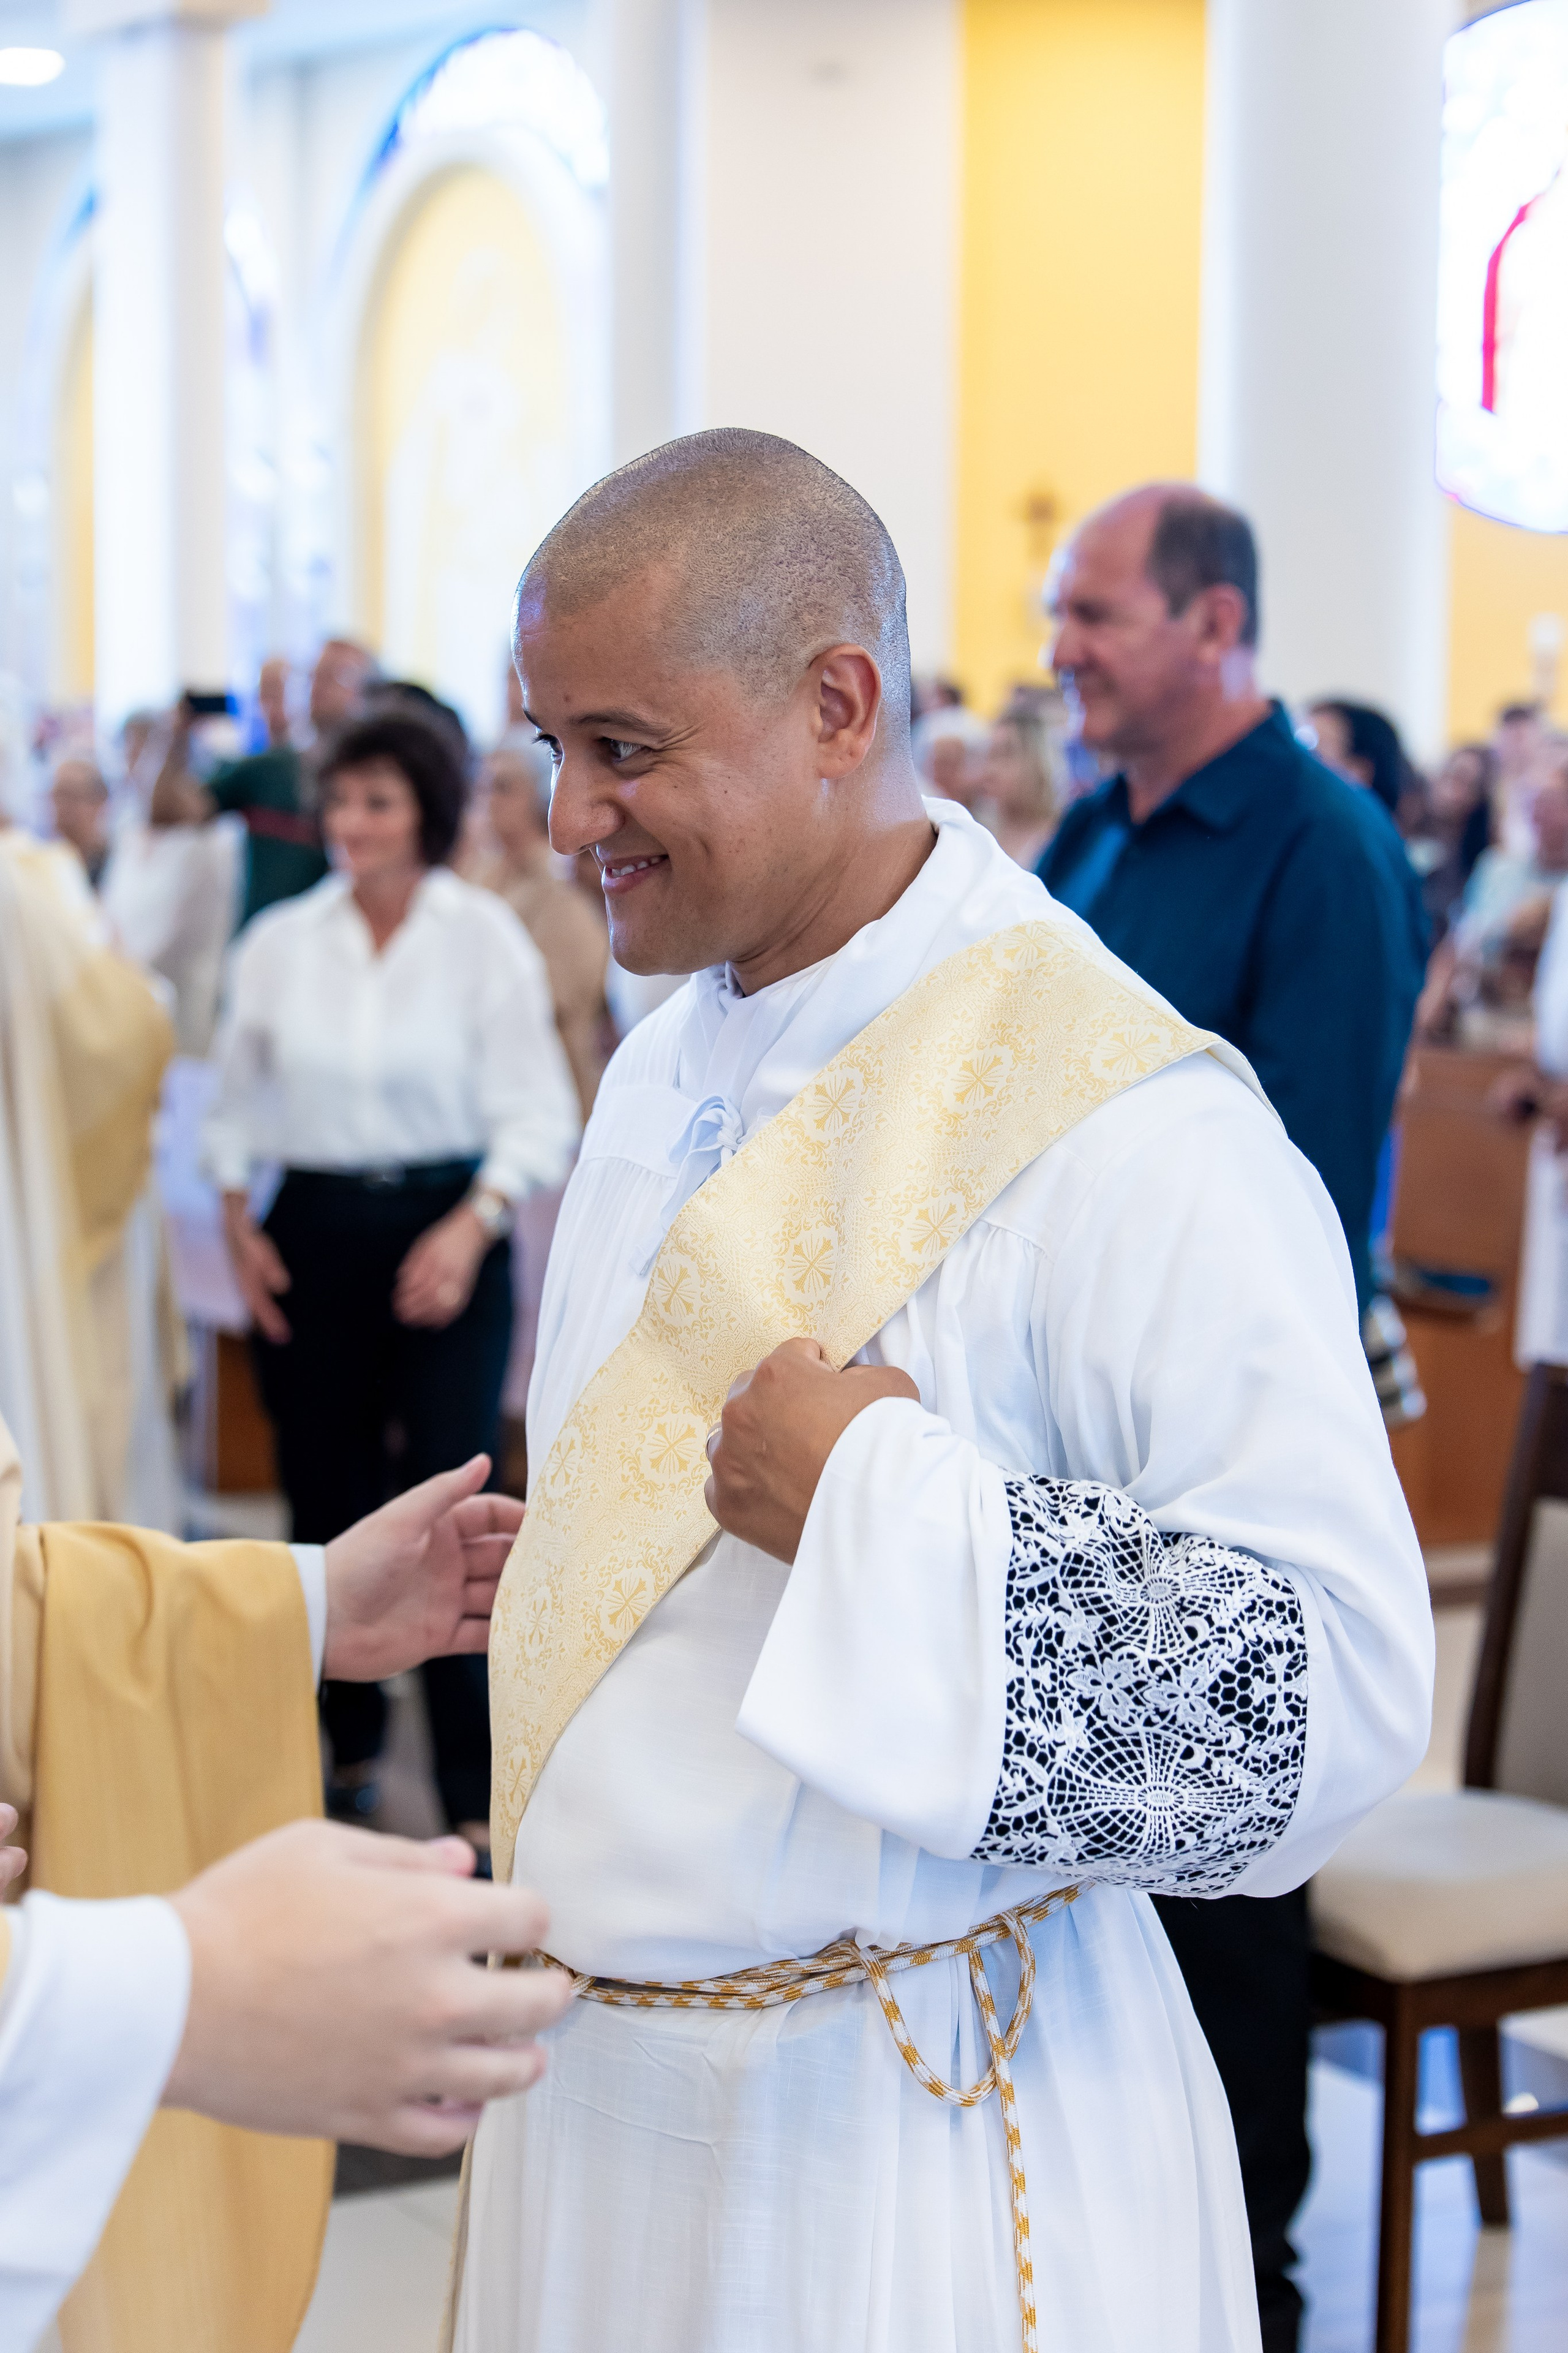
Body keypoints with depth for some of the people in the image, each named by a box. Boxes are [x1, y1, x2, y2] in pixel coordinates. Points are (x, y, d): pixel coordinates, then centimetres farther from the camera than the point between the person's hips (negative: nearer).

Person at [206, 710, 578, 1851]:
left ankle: (478, 1796, -1)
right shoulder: (279, 942, 5)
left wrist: (473, 1224, -17)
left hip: (446, 1230, -3)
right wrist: (239, 1224, 2)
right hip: (313, 1233, 3)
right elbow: (239, 1104, 13)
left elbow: (538, 1112, -4)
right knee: (327, 1498, 7)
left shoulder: (485, 937, -4)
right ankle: (345, 1745, 25)